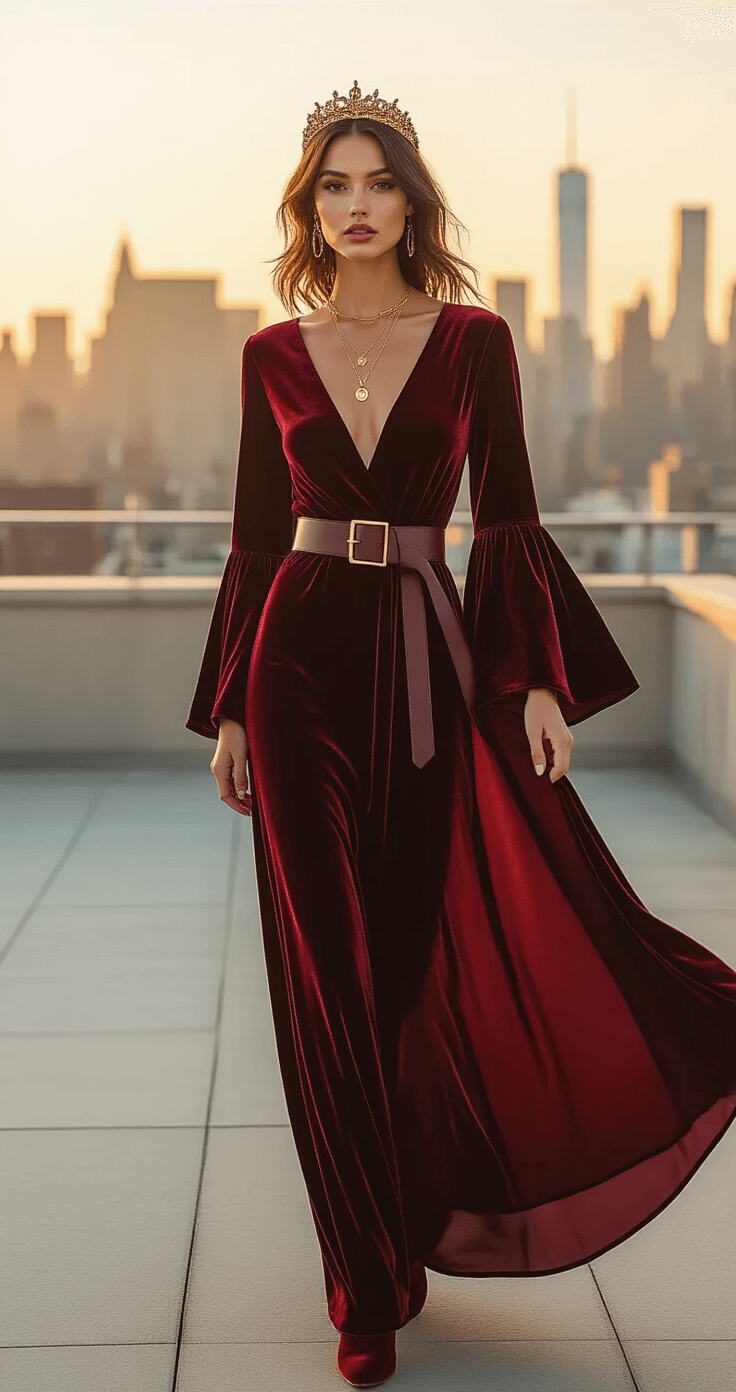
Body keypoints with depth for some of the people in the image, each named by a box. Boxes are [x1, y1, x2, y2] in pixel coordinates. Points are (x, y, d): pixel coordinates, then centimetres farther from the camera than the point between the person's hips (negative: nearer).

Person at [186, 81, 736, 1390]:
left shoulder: (473, 340, 4)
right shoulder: (273, 356, 8)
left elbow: (508, 520, 2)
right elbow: (254, 535, 9)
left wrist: (539, 683, -7)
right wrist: (229, 711, 7)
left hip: (430, 656, -1)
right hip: (304, 658, 1)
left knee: (494, 935, -11)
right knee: (334, 970, 2)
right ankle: (372, 1282, 15)